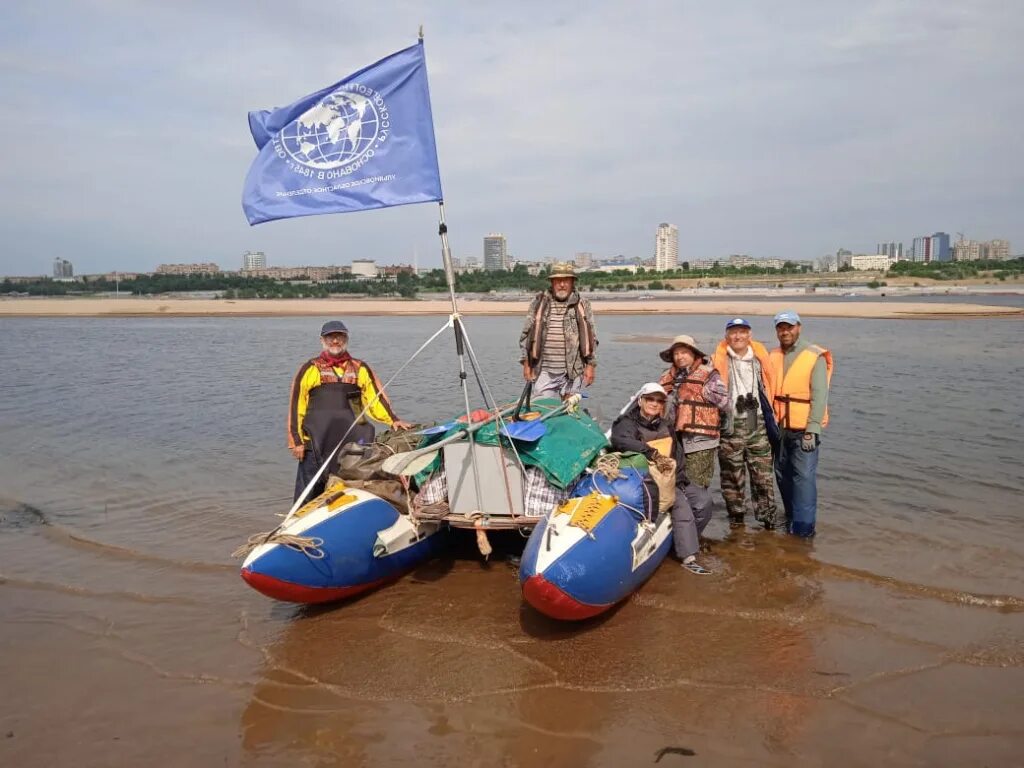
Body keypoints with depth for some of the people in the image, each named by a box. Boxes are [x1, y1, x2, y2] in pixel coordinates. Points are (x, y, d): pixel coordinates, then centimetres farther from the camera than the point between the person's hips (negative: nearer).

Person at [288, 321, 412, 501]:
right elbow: (296, 405, 3)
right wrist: (296, 440, -2)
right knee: (309, 495, 1)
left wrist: (393, 420, -6)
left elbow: (375, 398, 10)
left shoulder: (360, 369, 12)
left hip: (350, 443, 2)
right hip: (315, 444, -2)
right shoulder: (310, 369, 5)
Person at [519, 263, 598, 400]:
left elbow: (591, 338, 8)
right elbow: (526, 335, 8)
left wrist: (590, 366, 2)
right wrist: (526, 364, 3)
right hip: (544, 372, 0)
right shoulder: (538, 304, 6)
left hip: (573, 372, 0)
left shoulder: (582, 306, 6)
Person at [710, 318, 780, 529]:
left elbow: (769, 390, 17)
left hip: (758, 425, 2)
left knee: (763, 475, 1)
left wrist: (771, 422, 13)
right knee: (732, 476, 7)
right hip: (730, 427, -2)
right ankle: (736, 518, 19)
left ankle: (769, 519, 9)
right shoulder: (718, 361, 2)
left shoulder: (760, 359, 11)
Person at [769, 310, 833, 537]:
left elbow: (819, 397, -12)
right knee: (783, 475, 13)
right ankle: (791, 518, 28)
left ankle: (803, 528, -3)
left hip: (804, 430, -5)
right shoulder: (773, 357, 9)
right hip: (780, 428, 6)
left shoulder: (815, 357, -7)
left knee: (804, 477, -8)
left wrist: (811, 431, -17)